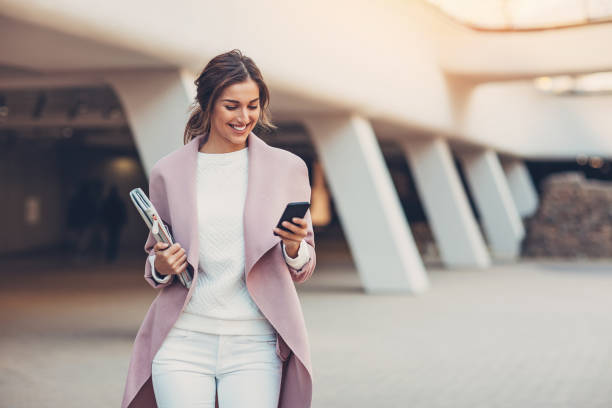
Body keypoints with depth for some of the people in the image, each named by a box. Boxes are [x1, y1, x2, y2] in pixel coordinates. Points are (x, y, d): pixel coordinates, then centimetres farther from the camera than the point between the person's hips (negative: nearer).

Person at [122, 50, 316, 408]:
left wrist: (294, 247, -12)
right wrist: (161, 266, -4)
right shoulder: (168, 173, 6)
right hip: (182, 342, 1)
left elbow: (303, 270, 10)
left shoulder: (287, 168, 5)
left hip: (254, 346, 0)